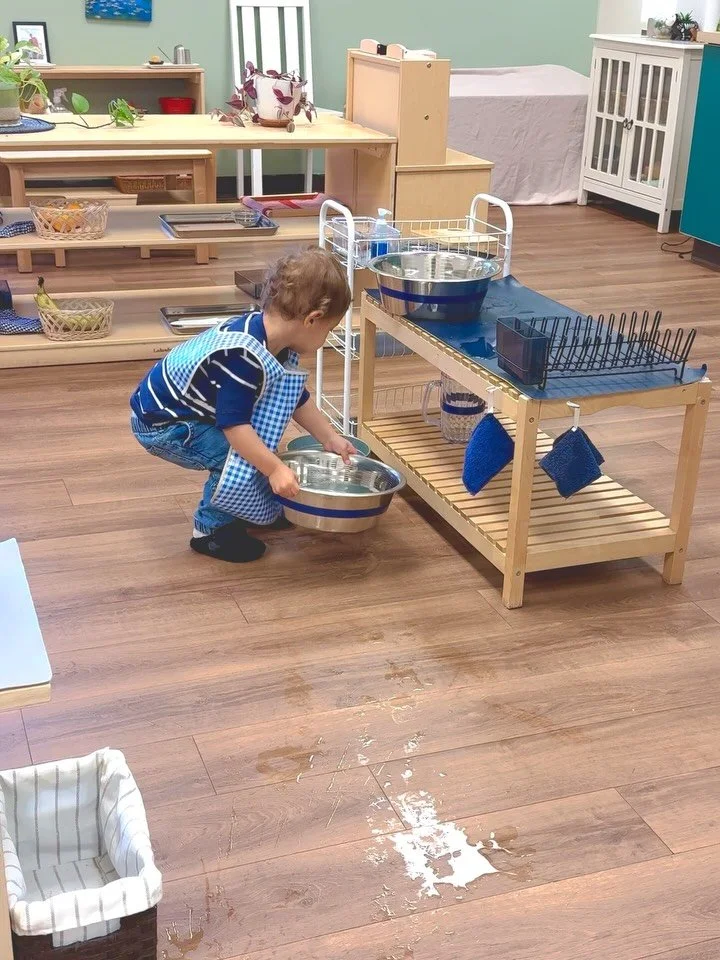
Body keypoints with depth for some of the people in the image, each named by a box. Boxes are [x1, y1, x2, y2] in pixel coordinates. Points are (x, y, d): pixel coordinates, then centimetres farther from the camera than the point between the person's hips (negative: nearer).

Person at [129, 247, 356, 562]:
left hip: (196, 411, 10)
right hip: (161, 424, -9)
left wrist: (330, 439, 11)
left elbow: (297, 399, 10)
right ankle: (211, 531, -3)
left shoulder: (280, 345, -5)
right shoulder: (243, 357, -36)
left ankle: (262, 507, 22)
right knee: (239, 456, -20)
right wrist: (275, 469, -34)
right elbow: (234, 425, -36)